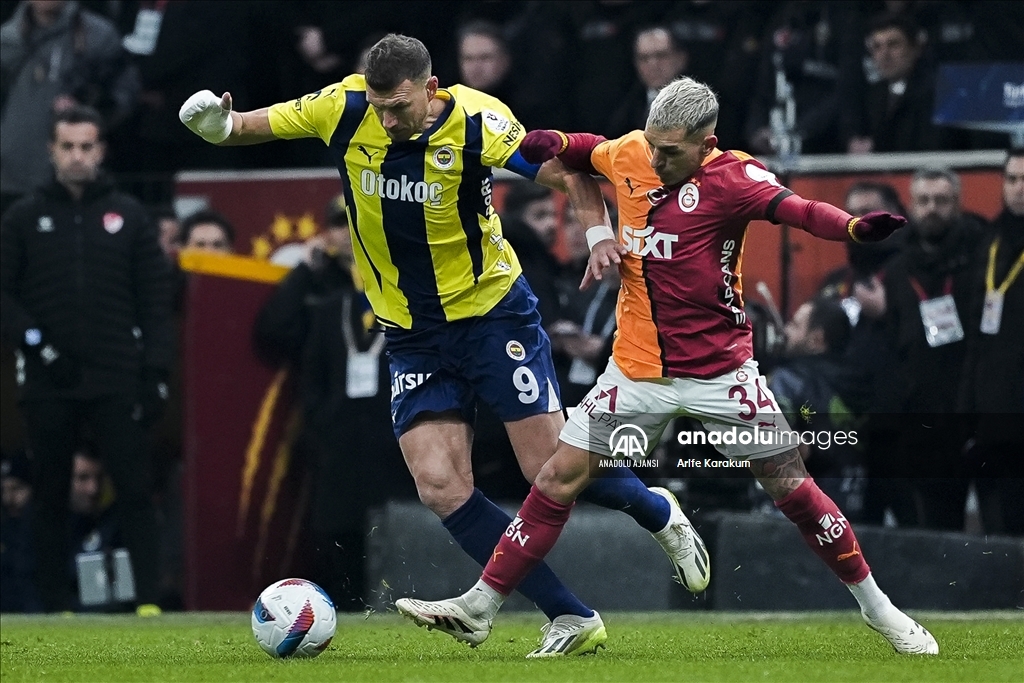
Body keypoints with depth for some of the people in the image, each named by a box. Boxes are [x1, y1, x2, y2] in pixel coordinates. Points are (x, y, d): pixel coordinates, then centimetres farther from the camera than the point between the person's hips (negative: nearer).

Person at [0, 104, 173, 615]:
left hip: (117, 381, 0)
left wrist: (156, 371, -1)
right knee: (51, 497, 5)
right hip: (49, 385, 1)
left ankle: (148, 601, -9)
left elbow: (155, 299, 7)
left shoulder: (128, 216, 9)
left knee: (136, 490, -8)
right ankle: (56, 607, 10)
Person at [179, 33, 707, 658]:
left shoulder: (476, 124, -20)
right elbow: (253, 127, 3)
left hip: (493, 313, -4)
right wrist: (221, 125, -19)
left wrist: (598, 229, -35)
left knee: (553, 467, -6)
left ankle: (660, 514, 29)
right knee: (442, 488, -10)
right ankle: (573, 620, -2)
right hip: (412, 336, 4)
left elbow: (570, 171, -17)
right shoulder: (344, 109, -11)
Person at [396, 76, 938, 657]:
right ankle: (479, 609, 6)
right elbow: (590, 153, 23)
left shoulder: (729, 177, -16)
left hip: (721, 371, -4)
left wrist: (854, 227, -54)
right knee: (559, 479, -1)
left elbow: (795, 208, -34)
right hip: (638, 370, 4)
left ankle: (877, 608, 14)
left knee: (792, 487, -1)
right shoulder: (631, 155, -1)